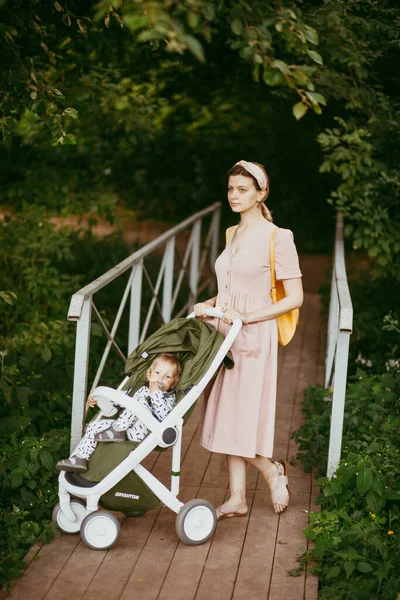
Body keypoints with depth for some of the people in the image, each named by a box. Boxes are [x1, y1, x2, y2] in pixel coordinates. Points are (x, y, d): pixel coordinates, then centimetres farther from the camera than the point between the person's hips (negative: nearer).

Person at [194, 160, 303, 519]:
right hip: (226, 333, 7)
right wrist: (209, 305, 4)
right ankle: (237, 499, 17)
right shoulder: (232, 235, 13)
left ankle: (274, 471, 22)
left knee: (241, 417, -5)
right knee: (227, 418, 8)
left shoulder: (277, 238, -9)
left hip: (254, 337, -7)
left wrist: (246, 317, -17)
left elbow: (295, 298, -12)